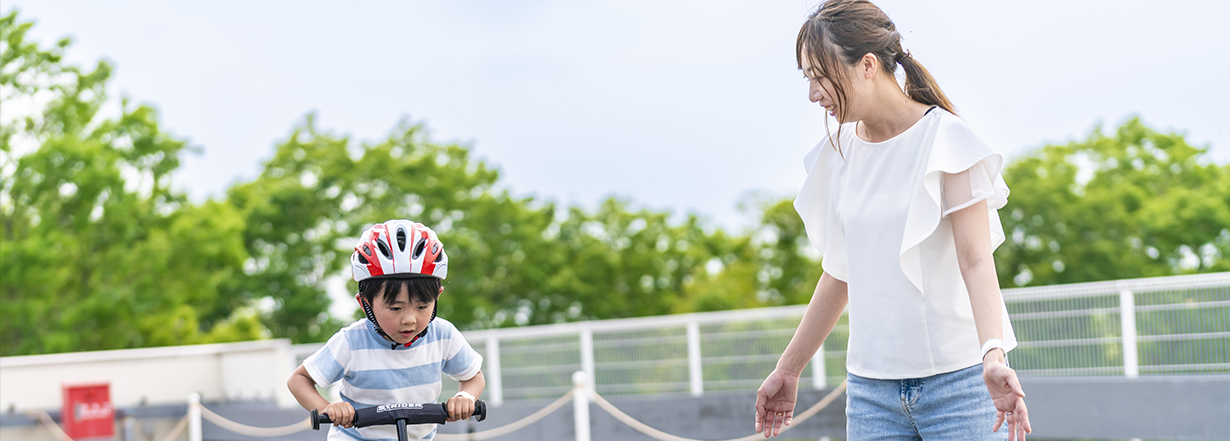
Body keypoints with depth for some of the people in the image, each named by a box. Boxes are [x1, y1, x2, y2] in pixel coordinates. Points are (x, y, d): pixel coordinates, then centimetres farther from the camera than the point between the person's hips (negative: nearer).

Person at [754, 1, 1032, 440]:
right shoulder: (839, 150, 9)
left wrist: (993, 355, -30)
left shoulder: (944, 137, -7)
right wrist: (788, 369, 18)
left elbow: (977, 261, -15)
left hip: (957, 377, -5)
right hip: (870, 385, 5)